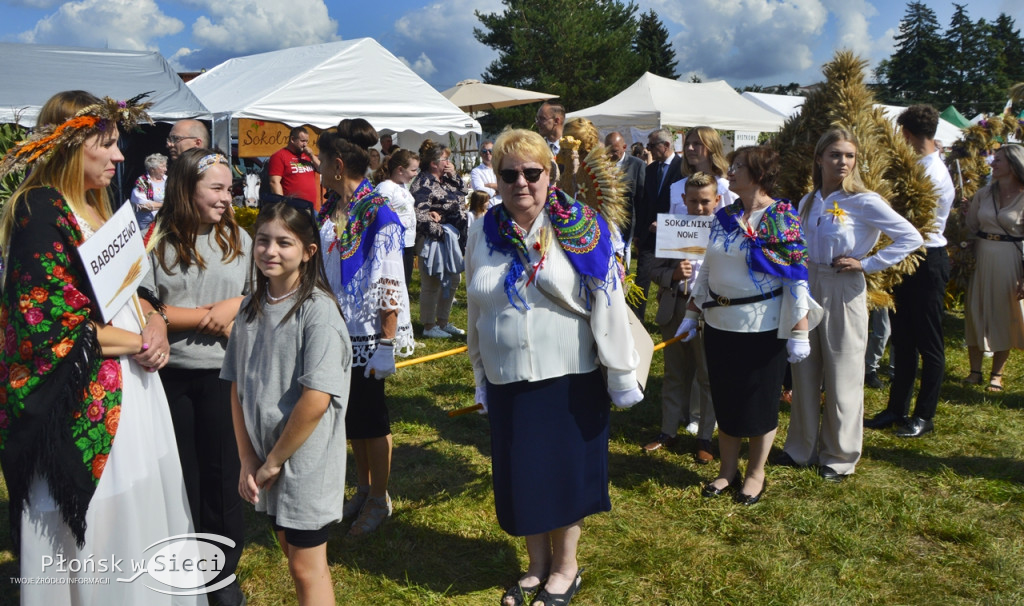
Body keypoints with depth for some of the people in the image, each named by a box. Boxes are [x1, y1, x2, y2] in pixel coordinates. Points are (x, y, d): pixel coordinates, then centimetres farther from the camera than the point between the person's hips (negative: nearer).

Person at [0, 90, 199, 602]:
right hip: (83, 400, -8)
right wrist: (135, 341, -11)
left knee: (145, 506, 16)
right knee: (100, 522, 5)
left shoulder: (95, 209, 11)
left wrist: (154, 320, -2)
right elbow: (49, 326, -21)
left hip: (131, 387, 8)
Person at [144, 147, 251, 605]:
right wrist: (210, 316, -13)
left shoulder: (238, 238, 1)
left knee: (222, 470, 9)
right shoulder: (157, 241, -6)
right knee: (180, 470, 12)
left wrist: (238, 308, -16)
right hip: (170, 375, -1)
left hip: (223, 374, 1)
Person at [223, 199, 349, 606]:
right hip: (265, 458, 6)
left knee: (306, 566, 7)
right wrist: (247, 458, -1)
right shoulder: (251, 307, 3)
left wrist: (274, 461, -14)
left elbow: (316, 400, -22)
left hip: (305, 459, -6)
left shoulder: (318, 310, -18)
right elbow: (237, 387, 5)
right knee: (291, 550, 21)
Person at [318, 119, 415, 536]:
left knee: (371, 416, 5)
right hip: (335, 331, 7)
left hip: (367, 334, -7)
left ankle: (379, 499, 23)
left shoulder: (378, 215, -16)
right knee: (350, 415, 16)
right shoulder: (329, 212, 7)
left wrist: (387, 345, -19)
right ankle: (363, 489, 34)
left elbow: (389, 285, -18)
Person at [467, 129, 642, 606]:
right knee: (519, 477, 13)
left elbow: (608, 305, -8)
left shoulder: (579, 228, -8)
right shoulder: (485, 232, 3)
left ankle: (565, 567, 32)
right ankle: (537, 565, 36)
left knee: (565, 473, 10)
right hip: (507, 382, 4)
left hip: (569, 379, -3)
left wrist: (622, 376, -8)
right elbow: (475, 311, 11)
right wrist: (480, 378, 14)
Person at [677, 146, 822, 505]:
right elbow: (707, 270, 13)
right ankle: (727, 470, 29)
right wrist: (691, 315, 11)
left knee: (760, 401, 7)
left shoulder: (782, 219, -9)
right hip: (719, 323, 5)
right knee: (724, 398, 12)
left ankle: (755, 474, 25)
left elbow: (798, 277, -12)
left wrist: (800, 332, -17)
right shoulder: (723, 217, 7)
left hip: (763, 325, -5)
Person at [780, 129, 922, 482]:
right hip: (806, 290, 5)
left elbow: (911, 238, -11)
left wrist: (868, 264, -12)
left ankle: (839, 457, 19)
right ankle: (802, 448, 26)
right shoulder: (808, 202, 7)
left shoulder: (864, 202, -9)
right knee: (804, 373, 11)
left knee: (842, 377, 4)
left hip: (843, 293, -5)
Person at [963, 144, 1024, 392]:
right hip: (981, 257, 4)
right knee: (976, 312, 7)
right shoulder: (983, 194, 4)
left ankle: (997, 374, 18)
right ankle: (975, 371, 18)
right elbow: (969, 228, 9)